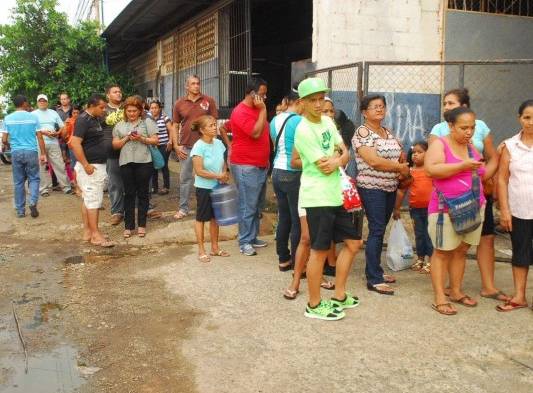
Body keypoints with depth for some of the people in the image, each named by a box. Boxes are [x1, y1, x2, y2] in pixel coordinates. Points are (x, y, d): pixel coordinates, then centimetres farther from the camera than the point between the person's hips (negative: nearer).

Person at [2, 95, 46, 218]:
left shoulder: (8, 119, 2)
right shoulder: (33, 117, -2)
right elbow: (40, 138, -3)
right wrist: (43, 154, 3)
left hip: (16, 153, 2)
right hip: (31, 152, -2)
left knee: (18, 182, 9)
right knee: (34, 178, 10)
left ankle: (20, 210, 13)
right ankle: (33, 202, -11)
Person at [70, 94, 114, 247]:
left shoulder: (95, 119, 14)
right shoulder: (83, 120, -15)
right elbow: (75, 143, -22)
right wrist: (86, 165, -24)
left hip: (99, 165, 9)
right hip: (90, 167, -9)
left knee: (87, 199, 11)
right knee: (93, 200, -8)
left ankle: (88, 232, 16)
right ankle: (95, 235, -5)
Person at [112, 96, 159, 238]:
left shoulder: (147, 122, 4)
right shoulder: (120, 125, 11)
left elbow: (155, 141, -1)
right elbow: (115, 145, 8)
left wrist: (141, 138, -16)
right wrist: (127, 138, -8)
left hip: (144, 162, -2)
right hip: (126, 163, 2)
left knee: (143, 193, 5)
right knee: (129, 194, 5)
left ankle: (142, 225, 13)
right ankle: (128, 226, 10)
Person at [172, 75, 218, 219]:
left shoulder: (208, 101, 0)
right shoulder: (179, 103, 4)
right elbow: (175, 126, 8)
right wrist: (176, 146, 0)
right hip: (186, 146, 1)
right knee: (185, 178, 7)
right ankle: (183, 208, 16)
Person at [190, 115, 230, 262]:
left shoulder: (218, 143, 1)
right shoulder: (198, 147, -17)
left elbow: (223, 163, 13)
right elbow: (199, 171, -20)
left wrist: (224, 174, -7)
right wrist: (218, 176, -18)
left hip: (217, 187, 6)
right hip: (204, 188, -6)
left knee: (215, 217, 14)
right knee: (201, 218, 6)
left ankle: (215, 247, 27)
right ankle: (201, 250, 15)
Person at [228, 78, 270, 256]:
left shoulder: (256, 110, 14)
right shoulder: (241, 112, -14)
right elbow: (256, 133, -24)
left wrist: (266, 160, 19)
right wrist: (263, 110, -17)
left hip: (260, 166, 9)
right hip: (246, 167, -9)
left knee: (256, 206, 14)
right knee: (248, 206, -5)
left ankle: (253, 237, 23)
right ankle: (244, 242, 3)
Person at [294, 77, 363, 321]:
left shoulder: (327, 121, 10)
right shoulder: (303, 130, -16)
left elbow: (345, 153, 10)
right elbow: (324, 167, -18)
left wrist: (337, 161, -13)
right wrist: (340, 156, 1)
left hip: (336, 195, 9)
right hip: (317, 198, -9)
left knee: (353, 242, 14)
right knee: (320, 250, 0)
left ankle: (339, 295, 26)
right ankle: (314, 305, 14)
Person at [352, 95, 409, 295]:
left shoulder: (388, 132, 14)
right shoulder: (362, 132, -10)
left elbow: (401, 156, 19)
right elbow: (373, 161, -21)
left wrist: (403, 168, -4)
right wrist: (400, 167, -10)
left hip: (390, 188, 8)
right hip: (372, 188, -7)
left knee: (380, 230, 12)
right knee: (377, 231, -9)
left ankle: (374, 270, 22)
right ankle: (374, 279, -5)